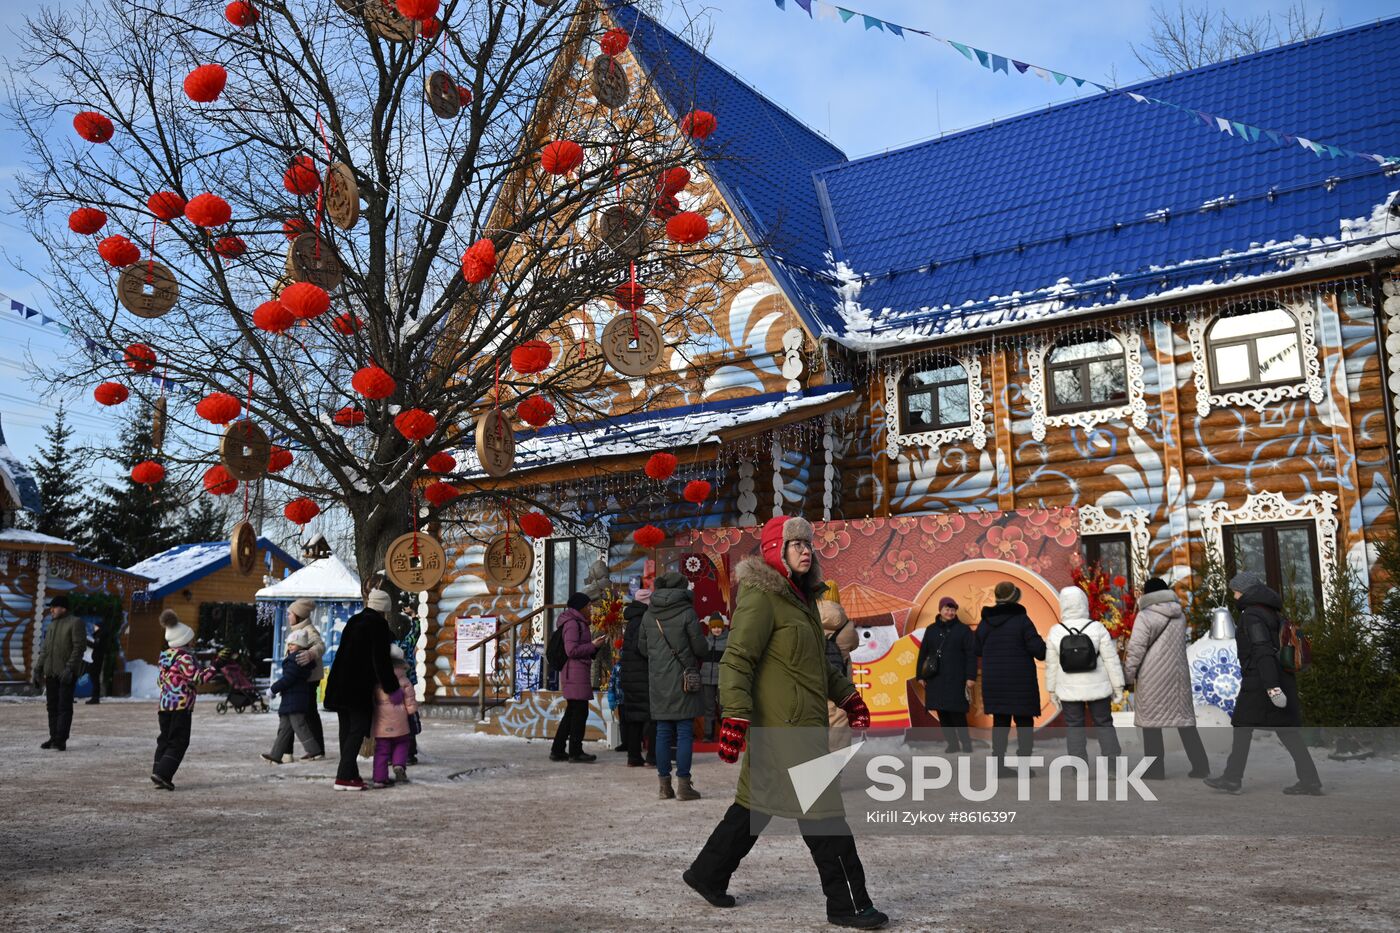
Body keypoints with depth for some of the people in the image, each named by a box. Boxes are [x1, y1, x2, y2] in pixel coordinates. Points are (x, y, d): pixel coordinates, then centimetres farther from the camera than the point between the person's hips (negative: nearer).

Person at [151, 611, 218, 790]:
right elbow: (196, 678, -18)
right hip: (181, 705, -8)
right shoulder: (184, 657, -13)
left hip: (164, 704, 8)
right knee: (178, 742, -3)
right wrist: (211, 670, -5)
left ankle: (158, 774, 11)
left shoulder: (165, 656, 13)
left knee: (164, 740, 13)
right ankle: (162, 774, -12)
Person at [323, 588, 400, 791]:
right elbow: (381, 660, -11)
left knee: (347, 729, 12)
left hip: (340, 685, 8)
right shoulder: (378, 624, -8)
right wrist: (391, 687, -4)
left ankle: (350, 774, 17)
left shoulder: (353, 621, 16)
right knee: (358, 729, -3)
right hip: (359, 687, -8)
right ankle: (344, 776, -8)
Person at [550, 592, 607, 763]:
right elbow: (571, 650, -19)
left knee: (572, 712, 13)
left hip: (573, 674, 10)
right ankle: (575, 752, 0)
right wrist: (593, 645, -12)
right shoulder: (573, 623, -11)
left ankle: (557, 750, 16)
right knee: (580, 712, -5)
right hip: (576, 673, -10)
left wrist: (594, 644, 12)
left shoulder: (577, 622, 20)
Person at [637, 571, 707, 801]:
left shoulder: (649, 615, 5)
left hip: (657, 681, 4)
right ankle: (683, 785, 0)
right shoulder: (686, 612, -9)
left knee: (662, 732, 9)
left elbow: (642, 646, 13)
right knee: (685, 732, 0)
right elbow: (700, 648, -8)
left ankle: (664, 786, 12)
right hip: (682, 680, -4)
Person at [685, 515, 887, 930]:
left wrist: (848, 696, 21)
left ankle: (708, 873, 27)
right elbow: (736, 660, -19)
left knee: (759, 800, 15)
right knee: (823, 810, -4)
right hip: (785, 724, -10)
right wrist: (736, 716, -27)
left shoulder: (800, 597, 16)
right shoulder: (761, 598, -14)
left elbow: (818, 663, 27)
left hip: (802, 721, 10)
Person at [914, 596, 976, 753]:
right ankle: (952, 743, 13)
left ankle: (965, 742, 5)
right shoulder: (931, 630, 12)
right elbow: (923, 653, 14)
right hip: (936, 680, 4)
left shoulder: (963, 630, 1)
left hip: (956, 680, -4)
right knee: (942, 713, 4)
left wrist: (971, 677, -10)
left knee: (957, 712, -7)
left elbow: (971, 655, -3)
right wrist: (921, 675, 10)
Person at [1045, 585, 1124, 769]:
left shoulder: (1056, 632, -8)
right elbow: (1111, 660, -8)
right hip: (1097, 688, 0)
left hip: (1070, 690, 0)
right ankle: (1113, 768, 12)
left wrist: (1052, 691, 10)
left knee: (1074, 728, 9)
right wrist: (1118, 687, 0)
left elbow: (1051, 665, -1)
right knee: (1104, 724, 13)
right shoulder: (1098, 628, -11)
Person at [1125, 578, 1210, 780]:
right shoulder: (1179, 615, 9)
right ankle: (1200, 765, 10)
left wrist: (1129, 674, -3)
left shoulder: (1145, 616, -9)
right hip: (1178, 673, 5)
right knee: (1184, 717, 12)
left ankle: (1154, 769, 3)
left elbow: (1136, 648, -13)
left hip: (1153, 676, -5)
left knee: (1152, 718, 2)